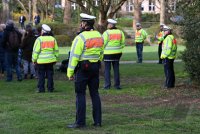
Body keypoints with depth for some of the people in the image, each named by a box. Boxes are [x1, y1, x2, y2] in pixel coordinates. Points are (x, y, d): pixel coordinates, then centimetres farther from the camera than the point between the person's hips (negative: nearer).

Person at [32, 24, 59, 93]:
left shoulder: (39, 39, -8)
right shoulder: (53, 39, 7)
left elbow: (36, 51, -7)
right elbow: (56, 50, 13)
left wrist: (34, 59, 2)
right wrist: (55, 58, 22)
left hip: (41, 61, -4)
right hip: (51, 60, 4)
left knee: (41, 75, 2)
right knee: (50, 75, 8)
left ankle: (41, 89, 3)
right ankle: (50, 88, 10)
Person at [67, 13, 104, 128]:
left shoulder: (81, 37, -14)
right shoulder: (99, 36, 7)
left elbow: (74, 56, -15)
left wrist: (70, 72, -10)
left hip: (83, 68, -6)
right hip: (96, 67, 6)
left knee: (80, 94, 0)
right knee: (95, 93, 11)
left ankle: (80, 122, 1)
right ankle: (98, 120, 14)